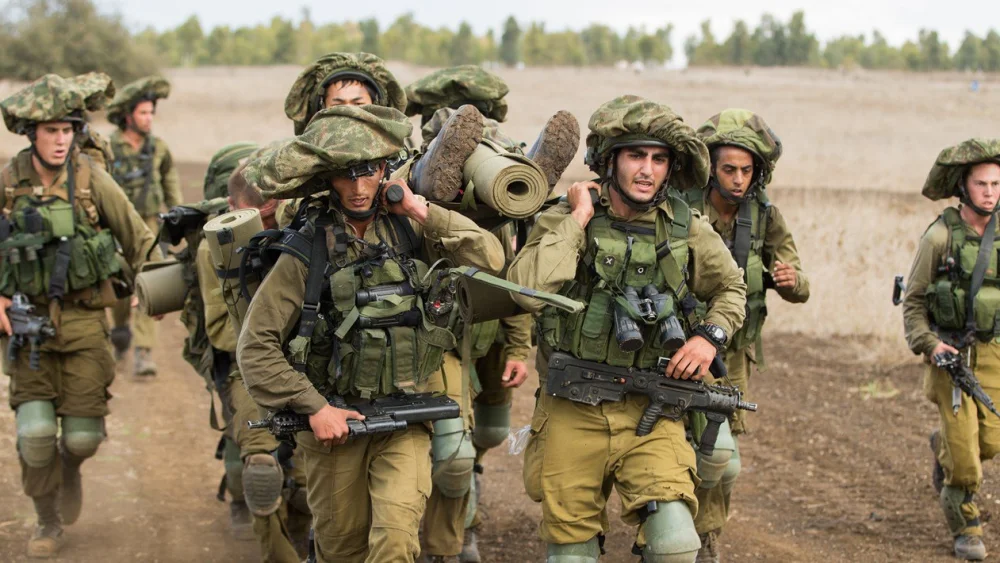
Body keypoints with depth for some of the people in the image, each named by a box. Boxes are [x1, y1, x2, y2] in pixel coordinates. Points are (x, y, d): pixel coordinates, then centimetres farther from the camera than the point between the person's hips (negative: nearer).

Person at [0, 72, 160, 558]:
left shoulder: (90, 178, -7)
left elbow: (135, 236, 4)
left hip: (83, 318, 0)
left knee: (83, 434, -2)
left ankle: (70, 466, 35)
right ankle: (48, 522, 15)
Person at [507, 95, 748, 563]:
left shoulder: (687, 230, 0)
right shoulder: (564, 221, -6)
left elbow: (731, 289, 18)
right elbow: (529, 291, -24)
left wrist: (711, 336, -1)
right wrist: (578, 219, -18)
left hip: (650, 415, 1)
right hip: (572, 414, 0)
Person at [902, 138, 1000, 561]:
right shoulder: (940, 236, -8)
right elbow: (913, 301, -3)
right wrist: (927, 345, -15)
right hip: (950, 352, -4)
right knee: (964, 448, -6)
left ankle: (942, 447, 35)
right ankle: (965, 526, 13)